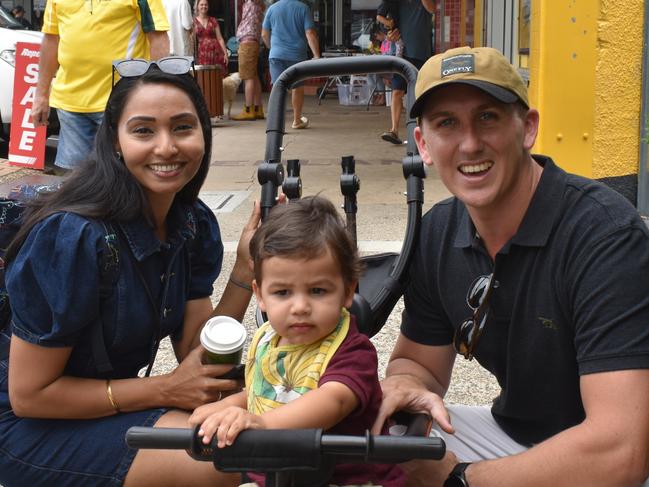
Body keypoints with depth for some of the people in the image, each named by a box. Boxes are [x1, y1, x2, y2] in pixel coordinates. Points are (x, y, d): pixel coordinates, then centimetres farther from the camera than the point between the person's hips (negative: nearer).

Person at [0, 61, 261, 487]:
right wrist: (164, 390, -22)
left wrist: (246, 268, -17)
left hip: (111, 399, 7)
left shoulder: (194, 224, -4)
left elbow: (197, 357, -6)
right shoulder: (72, 236, -27)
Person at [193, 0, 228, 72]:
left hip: (216, 51, 1)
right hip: (202, 53, -1)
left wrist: (225, 53, 0)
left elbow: (220, 38, 6)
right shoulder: (193, 22, 5)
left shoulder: (213, 21, 8)